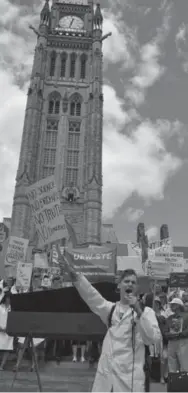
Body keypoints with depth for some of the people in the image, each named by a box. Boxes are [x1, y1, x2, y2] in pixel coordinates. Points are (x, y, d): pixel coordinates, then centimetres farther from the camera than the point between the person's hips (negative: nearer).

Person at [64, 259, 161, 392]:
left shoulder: (146, 311, 1)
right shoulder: (110, 309, 10)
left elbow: (153, 338, -11)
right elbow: (92, 297, -4)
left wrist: (139, 311, -19)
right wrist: (75, 275, -18)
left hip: (130, 376, -3)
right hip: (105, 373, 3)